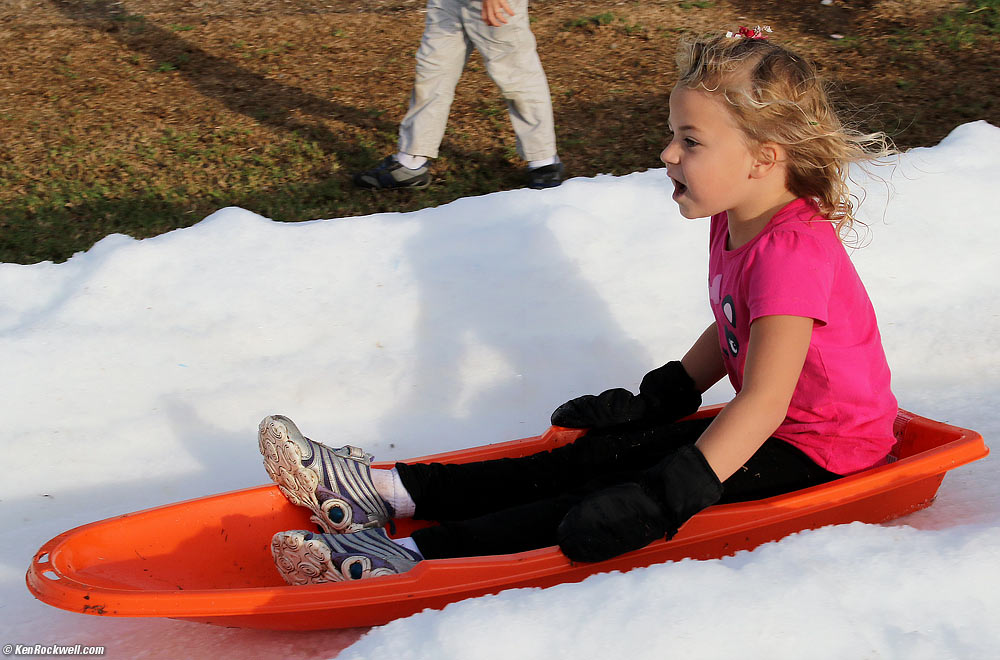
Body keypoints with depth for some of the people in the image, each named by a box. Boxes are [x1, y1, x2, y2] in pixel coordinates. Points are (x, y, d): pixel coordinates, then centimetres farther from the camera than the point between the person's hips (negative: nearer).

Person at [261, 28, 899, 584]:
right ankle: (391, 490, -8)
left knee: (621, 507, -23)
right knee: (595, 454, -3)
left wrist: (671, 496, -39)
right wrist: (658, 399, 10)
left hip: (815, 452, -9)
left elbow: (765, 400, -34)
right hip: (766, 425, 9)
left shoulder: (792, 252, -27)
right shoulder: (734, 222, 4)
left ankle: (413, 556, -31)